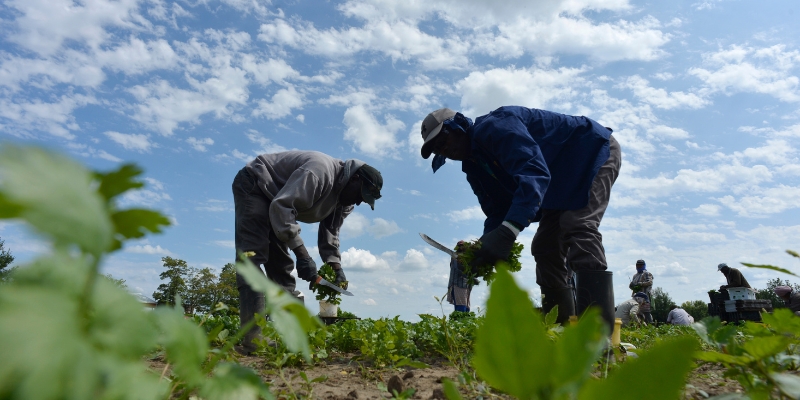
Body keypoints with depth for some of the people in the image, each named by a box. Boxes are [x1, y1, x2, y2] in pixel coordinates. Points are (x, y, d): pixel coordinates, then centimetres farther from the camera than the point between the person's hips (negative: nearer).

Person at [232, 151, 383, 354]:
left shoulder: (345, 199, -1)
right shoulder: (320, 171, -31)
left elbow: (330, 232, 3)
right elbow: (282, 206, -35)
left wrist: (336, 267, -12)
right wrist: (302, 253, -36)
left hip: (272, 197, 10)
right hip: (253, 185, -9)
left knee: (281, 264, 3)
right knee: (253, 256, -19)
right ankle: (253, 337, -23)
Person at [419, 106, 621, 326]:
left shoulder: (493, 127, -27)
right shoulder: (474, 167, 2)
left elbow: (534, 172, -41)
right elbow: (498, 211, 0)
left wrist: (507, 231, -52)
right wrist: (483, 248, -19)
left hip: (594, 148, -9)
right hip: (564, 182, 9)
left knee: (578, 226, -28)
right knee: (545, 246, 3)